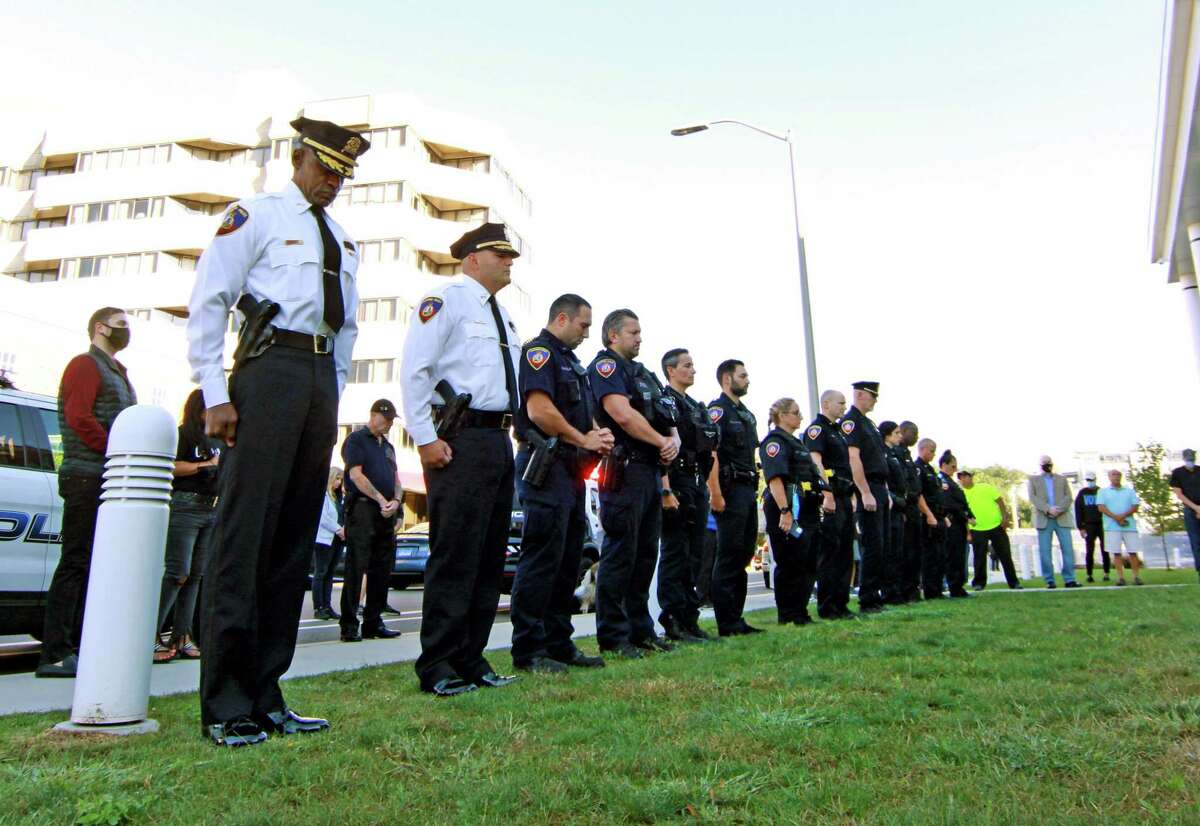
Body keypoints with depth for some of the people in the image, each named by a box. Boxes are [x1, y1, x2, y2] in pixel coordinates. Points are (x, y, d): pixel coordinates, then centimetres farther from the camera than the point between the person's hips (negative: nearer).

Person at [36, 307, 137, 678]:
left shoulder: (116, 373, 26)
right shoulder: (85, 365, -2)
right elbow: (79, 417, -16)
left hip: (110, 481, 9)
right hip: (87, 478, -9)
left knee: (92, 565, 9)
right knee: (75, 564, -9)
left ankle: (75, 647, 15)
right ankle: (55, 654, -6)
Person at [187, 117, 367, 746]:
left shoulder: (344, 242, 23)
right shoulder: (256, 216, 5)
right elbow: (207, 303, -3)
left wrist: (334, 398, 14)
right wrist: (216, 394, -11)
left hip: (322, 378, 7)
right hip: (270, 367, -6)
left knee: (295, 537, 4)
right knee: (244, 533, -9)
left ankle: (264, 698, 12)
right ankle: (226, 708, -2)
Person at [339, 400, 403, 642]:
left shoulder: (388, 446, 23)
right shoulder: (356, 439, 0)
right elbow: (356, 475, -11)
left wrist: (395, 500, -2)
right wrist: (381, 500, -15)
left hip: (386, 513, 8)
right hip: (362, 509, -8)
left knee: (382, 570, 8)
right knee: (355, 568, -7)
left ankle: (373, 622, 16)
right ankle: (349, 626, -4)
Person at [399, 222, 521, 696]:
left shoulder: (504, 317, 23)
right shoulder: (445, 301, -3)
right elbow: (414, 370, -12)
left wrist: (510, 434, 15)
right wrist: (425, 438, -18)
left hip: (499, 441, 9)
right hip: (459, 441, -9)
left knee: (490, 555, 10)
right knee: (454, 554, -7)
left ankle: (471, 660, 19)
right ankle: (438, 667, 3)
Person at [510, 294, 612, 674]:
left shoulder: (571, 361, 24)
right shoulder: (539, 351, -7)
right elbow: (539, 409, -20)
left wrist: (598, 433, 5)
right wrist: (583, 439, -11)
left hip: (572, 470, 10)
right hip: (546, 466, -10)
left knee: (568, 560, 11)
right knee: (541, 559, -8)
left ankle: (559, 643, 19)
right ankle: (528, 650, -1)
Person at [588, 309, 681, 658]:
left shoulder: (643, 374, 25)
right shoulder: (605, 365, -3)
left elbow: (669, 421, 21)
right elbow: (623, 415, -18)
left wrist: (674, 440, -2)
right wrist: (661, 442, -8)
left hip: (652, 471, 9)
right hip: (626, 469, -9)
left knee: (646, 553, 12)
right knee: (620, 553, -6)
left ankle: (640, 629, 20)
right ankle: (612, 636, 0)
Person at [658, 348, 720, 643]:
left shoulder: (696, 406, 21)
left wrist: (704, 487, 19)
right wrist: (666, 490, -22)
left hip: (697, 485, 9)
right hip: (677, 483, -9)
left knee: (694, 555, 10)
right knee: (675, 554, -6)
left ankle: (690, 619, 17)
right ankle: (673, 622, -1)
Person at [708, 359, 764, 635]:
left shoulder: (747, 415, 21)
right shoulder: (717, 410, -7)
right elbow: (710, 453, -17)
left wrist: (754, 488, 17)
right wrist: (716, 494, -23)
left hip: (749, 491, 9)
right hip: (730, 491, -9)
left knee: (744, 555, 11)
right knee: (729, 557, -6)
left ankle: (736, 619, 18)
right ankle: (727, 624, -1)